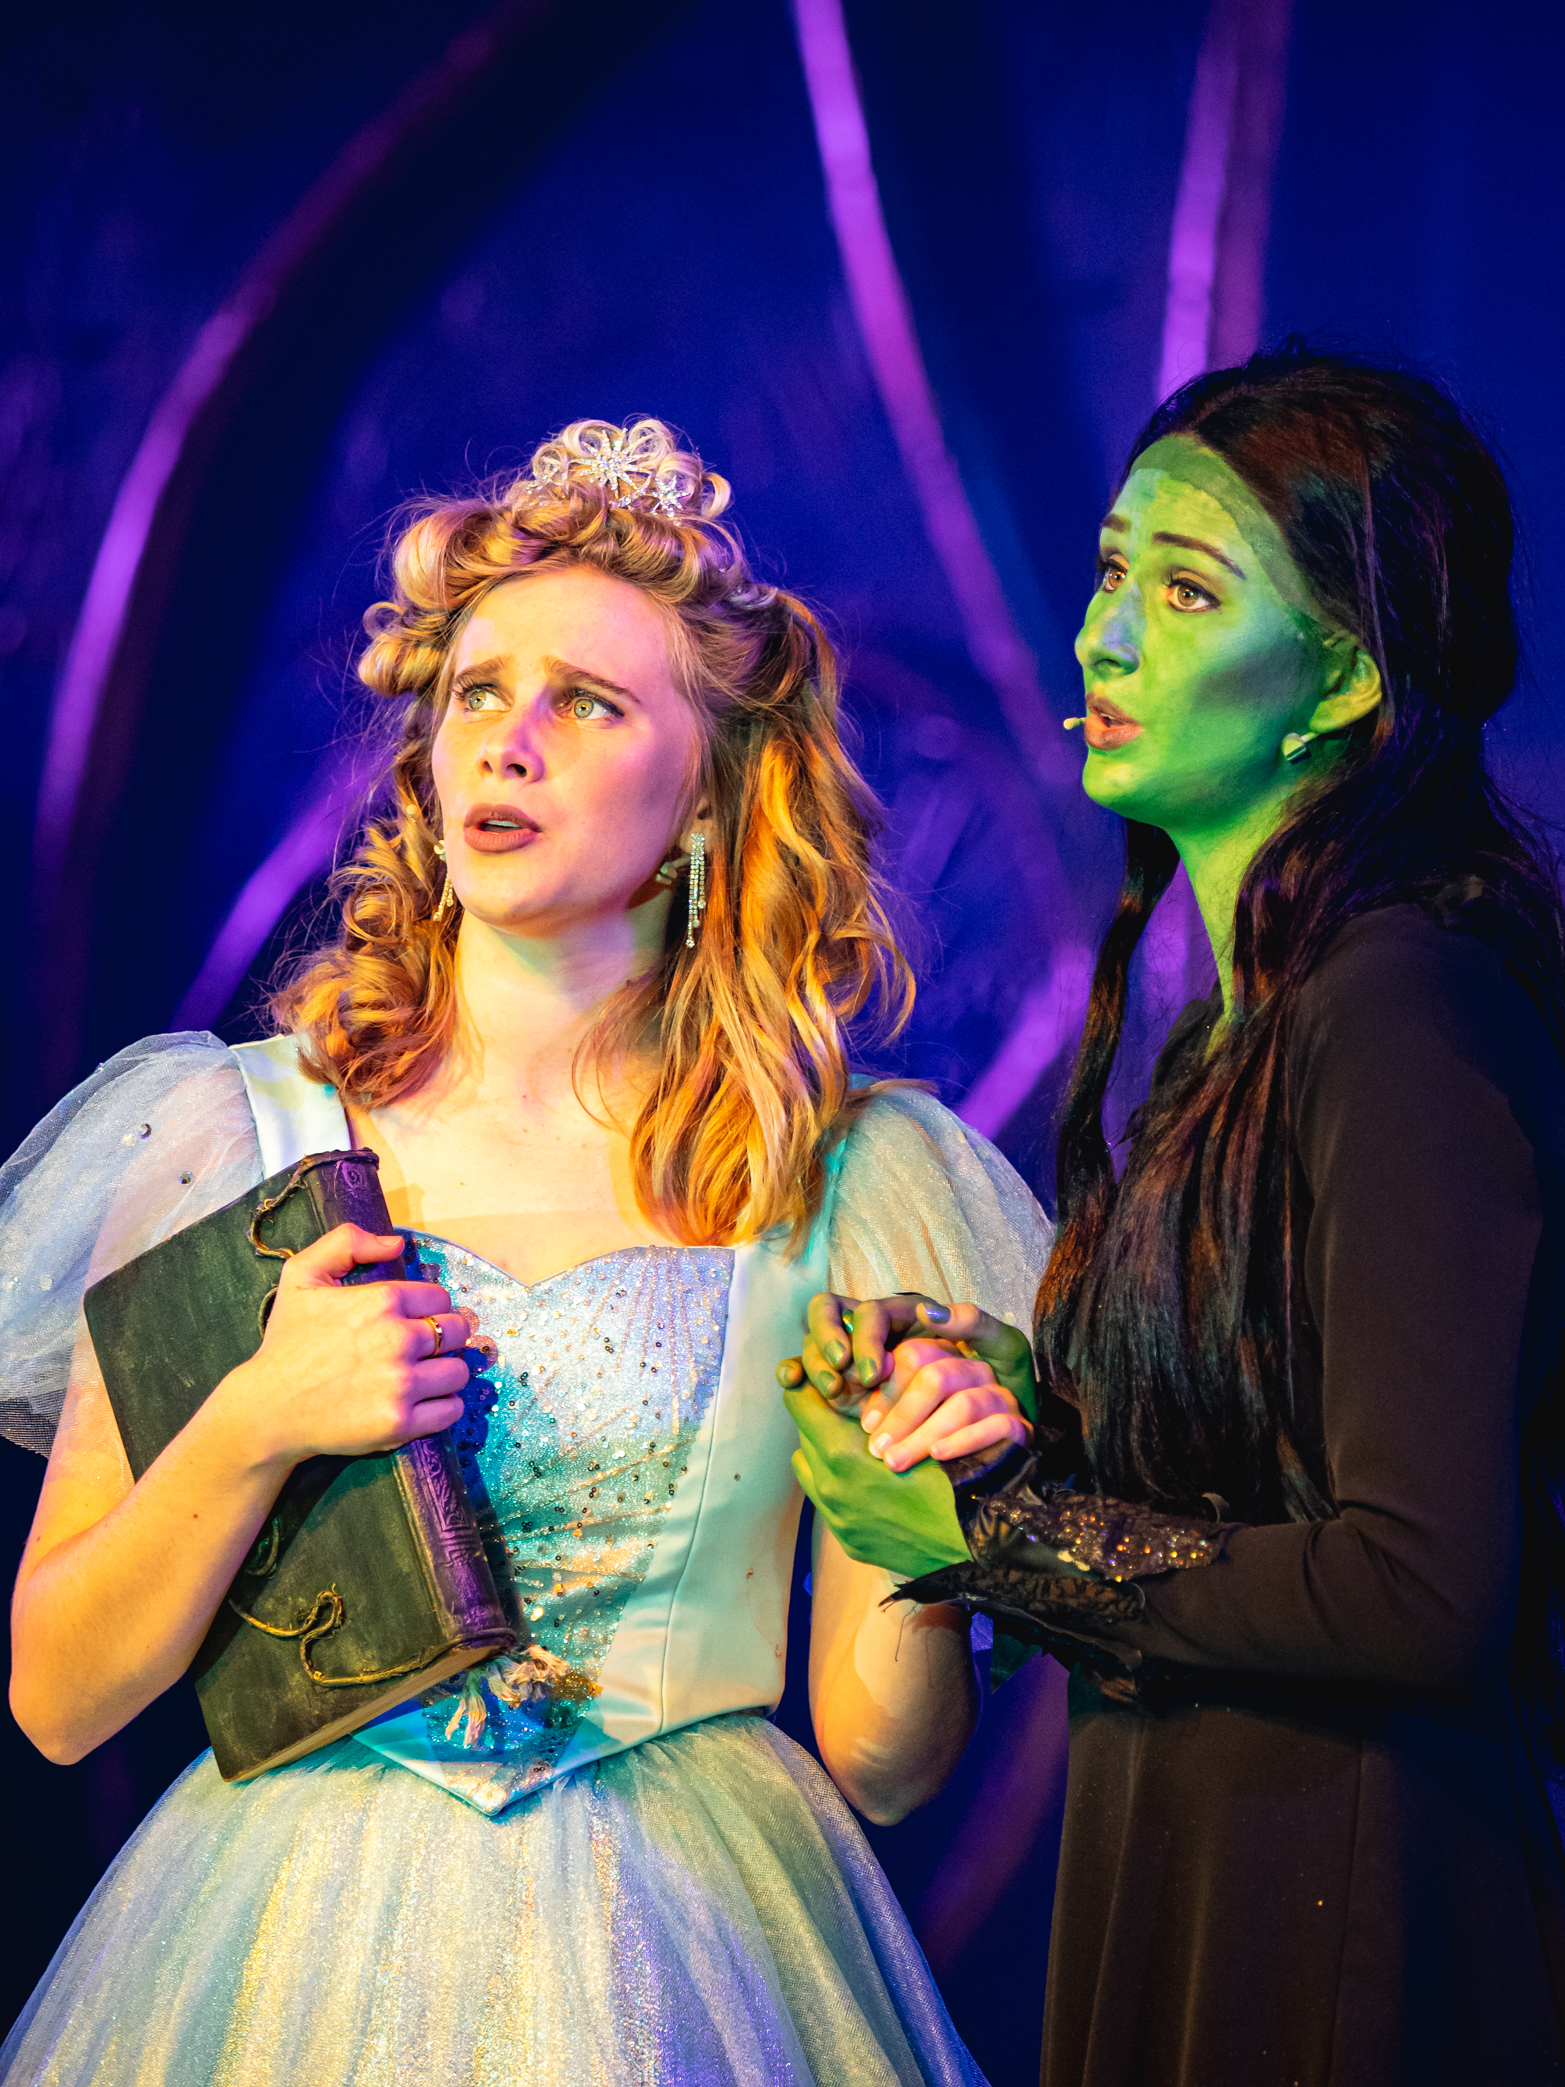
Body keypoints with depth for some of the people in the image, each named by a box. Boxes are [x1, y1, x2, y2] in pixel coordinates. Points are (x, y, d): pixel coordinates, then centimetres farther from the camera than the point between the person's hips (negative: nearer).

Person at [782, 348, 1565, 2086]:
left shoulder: (1408, 1011, -19)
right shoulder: (1238, 1019, 10)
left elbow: (1426, 1591, -24)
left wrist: (985, 1528, -13)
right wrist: (1009, 1389, -4)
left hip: (1344, 1928, -9)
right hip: (1169, 1873, 9)